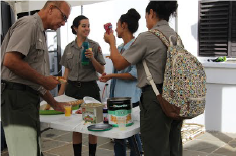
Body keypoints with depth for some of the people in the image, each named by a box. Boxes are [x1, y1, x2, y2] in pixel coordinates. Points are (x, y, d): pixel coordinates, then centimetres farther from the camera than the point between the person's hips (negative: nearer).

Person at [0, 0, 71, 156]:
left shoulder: (40, 33, 22)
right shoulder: (29, 24, -7)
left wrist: (54, 104, 22)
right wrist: (44, 80, -12)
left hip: (28, 98, 10)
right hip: (16, 96, -10)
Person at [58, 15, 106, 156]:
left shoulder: (95, 46, -2)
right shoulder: (69, 48, 8)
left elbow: (101, 71, -1)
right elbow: (67, 72, 12)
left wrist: (92, 58, -18)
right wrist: (60, 94, 9)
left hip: (90, 88, -3)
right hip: (73, 89, 3)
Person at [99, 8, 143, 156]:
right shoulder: (120, 48, 16)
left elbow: (135, 74, -17)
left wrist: (112, 76, -14)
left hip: (131, 99, -8)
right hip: (117, 97, 9)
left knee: (133, 138, -1)